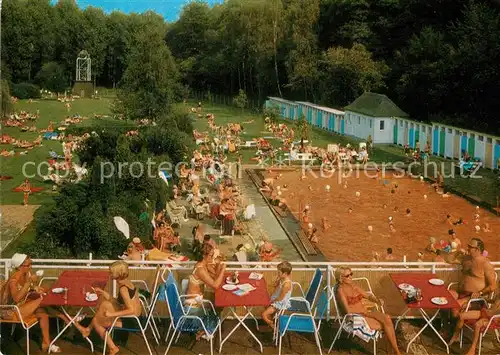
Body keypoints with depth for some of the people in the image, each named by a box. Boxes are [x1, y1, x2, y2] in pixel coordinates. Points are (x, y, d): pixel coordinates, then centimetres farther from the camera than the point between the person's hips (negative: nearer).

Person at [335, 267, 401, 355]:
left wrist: (377, 300, 1)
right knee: (385, 324, -21)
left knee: (387, 318, -22)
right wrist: (363, 311, -8)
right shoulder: (340, 290, -9)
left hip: (366, 313, 6)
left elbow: (368, 296, 22)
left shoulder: (354, 286, 13)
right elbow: (348, 310, -15)